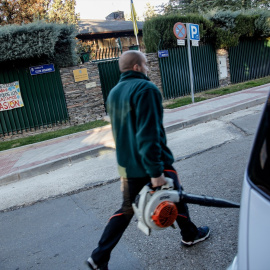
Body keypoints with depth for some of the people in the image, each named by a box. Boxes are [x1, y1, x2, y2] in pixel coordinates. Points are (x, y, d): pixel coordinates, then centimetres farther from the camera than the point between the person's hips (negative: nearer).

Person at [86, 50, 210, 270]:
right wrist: (156, 171, -25)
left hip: (128, 165, 7)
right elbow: (149, 134, -27)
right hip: (153, 162, -7)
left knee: (127, 208, 18)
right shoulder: (146, 89, -18)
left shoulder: (114, 93, 9)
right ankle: (190, 235, 42)